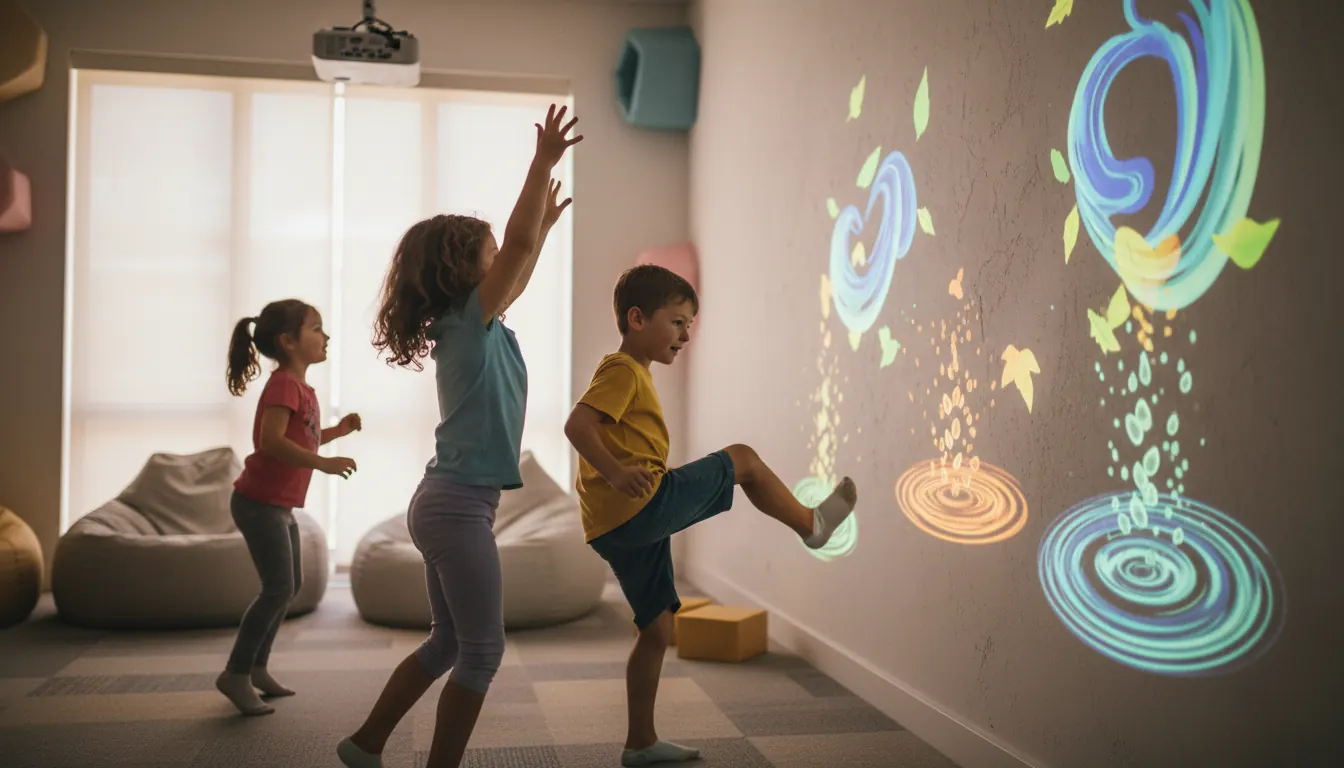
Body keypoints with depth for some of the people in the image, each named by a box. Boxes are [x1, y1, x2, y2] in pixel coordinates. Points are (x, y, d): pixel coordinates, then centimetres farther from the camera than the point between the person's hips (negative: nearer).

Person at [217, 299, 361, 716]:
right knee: (279, 588, -12)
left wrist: (338, 430, 12)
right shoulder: (284, 384, -17)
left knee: (290, 586, 14)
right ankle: (236, 673, -2)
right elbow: (271, 442, -29)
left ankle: (256, 667, 24)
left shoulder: (300, 387, 14)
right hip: (259, 502, -10)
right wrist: (324, 463, -30)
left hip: (279, 504, 10)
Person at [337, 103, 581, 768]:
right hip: (458, 507, -10)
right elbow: (516, 247, -21)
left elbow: (518, 267, 30)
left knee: (448, 643, 20)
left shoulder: (470, 327, 11)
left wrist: (545, 223, 35)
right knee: (482, 652, 1)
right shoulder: (470, 324, -12)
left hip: (447, 503, 10)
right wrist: (544, 162, -17)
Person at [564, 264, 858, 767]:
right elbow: (577, 425, -22)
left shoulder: (628, 373, 24)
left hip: (616, 526, 10)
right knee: (742, 459, 1)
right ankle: (811, 524, 19)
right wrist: (616, 473, -32)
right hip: (642, 505, -10)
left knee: (658, 627, 15)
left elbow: (605, 438, 28)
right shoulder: (624, 370, -8)